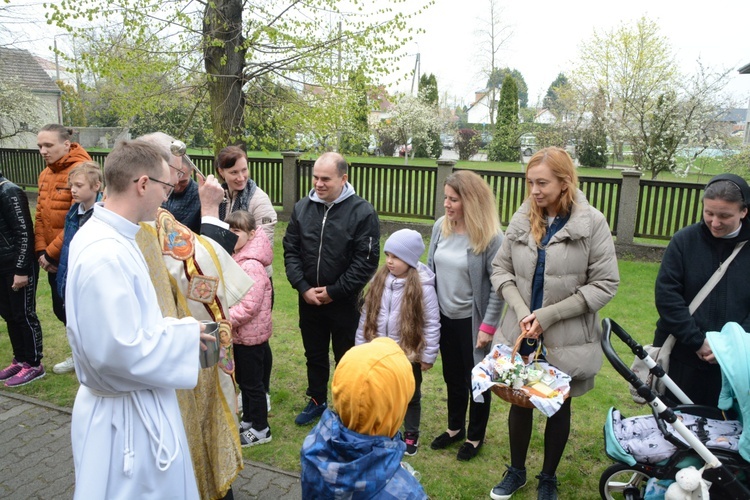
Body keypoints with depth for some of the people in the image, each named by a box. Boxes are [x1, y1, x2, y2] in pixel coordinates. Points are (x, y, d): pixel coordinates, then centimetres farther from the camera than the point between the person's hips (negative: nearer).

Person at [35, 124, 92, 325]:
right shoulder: (46, 174, 11)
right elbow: (40, 215, 11)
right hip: (54, 260, 8)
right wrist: (41, 251, -2)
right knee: (61, 310, 17)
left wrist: (51, 253, -15)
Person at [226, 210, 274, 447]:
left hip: (251, 334, -9)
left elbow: (248, 307, -27)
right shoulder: (236, 259, 6)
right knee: (242, 379, 21)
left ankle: (260, 429, 21)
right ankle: (248, 420, 38)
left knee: (252, 382, 5)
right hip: (240, 334, 9)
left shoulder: (252, 266, -24)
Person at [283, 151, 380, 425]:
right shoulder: (302, 208, 0)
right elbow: (291, 251, 3)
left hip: (344, 302, -4)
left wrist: (333, 291, -15)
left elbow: (366, 260, -16)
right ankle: (317, 401, 40)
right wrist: (303, 287, -9)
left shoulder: (363, 212, -13)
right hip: (308, 299, 4)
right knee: (314, 355, 20)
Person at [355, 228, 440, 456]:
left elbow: (432, 324, -13)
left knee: (410, 396, 16)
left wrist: (428, 355, -10)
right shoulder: (380, 280, -4)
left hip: (409, 354, -4)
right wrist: (360, 343, 7)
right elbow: (367, 313, 4)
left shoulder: (423, 287, -19)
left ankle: (411, 435, 36)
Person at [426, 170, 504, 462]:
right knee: (452, 377, 21)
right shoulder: (441, 227, -2)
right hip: (445, 316, 5)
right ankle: (455, 428, 41)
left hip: (472, 320, -5)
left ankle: (475, 437, 33)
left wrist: (488, 326, -16)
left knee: (476, 379, 13)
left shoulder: (490, 237, -19)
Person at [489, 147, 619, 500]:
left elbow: (605, 284, -12)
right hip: (521, 335, 3)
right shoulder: (522, 219, -4)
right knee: (519, 402, 16)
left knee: (558, 407, 16)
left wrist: (548, 315, -16)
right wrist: (522, 311, -13)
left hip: (567, 339, -2)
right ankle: (516, 471, 40)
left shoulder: (592, 223, -13)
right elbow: (501, 269, 2)